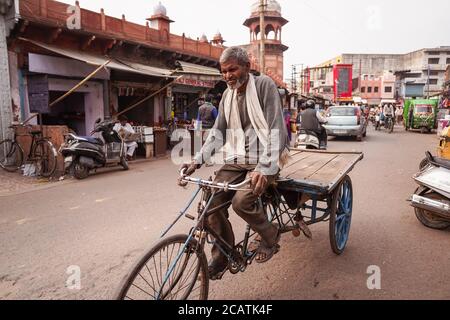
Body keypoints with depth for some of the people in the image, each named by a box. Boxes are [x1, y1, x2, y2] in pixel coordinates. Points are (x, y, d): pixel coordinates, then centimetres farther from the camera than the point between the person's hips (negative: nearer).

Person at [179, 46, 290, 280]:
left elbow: (276, 129, -18)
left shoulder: (264, 85, -10)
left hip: (264, 159, -5)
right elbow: (218, 131, 9)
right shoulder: (227, 95, 9)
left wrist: (264, 168, -30)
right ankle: (221, 256, 9)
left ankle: (270, 236, 4)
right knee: (212, 201, -11)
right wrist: (197, 161, -5)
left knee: (241, 200, -27)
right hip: (237, 160, 6)